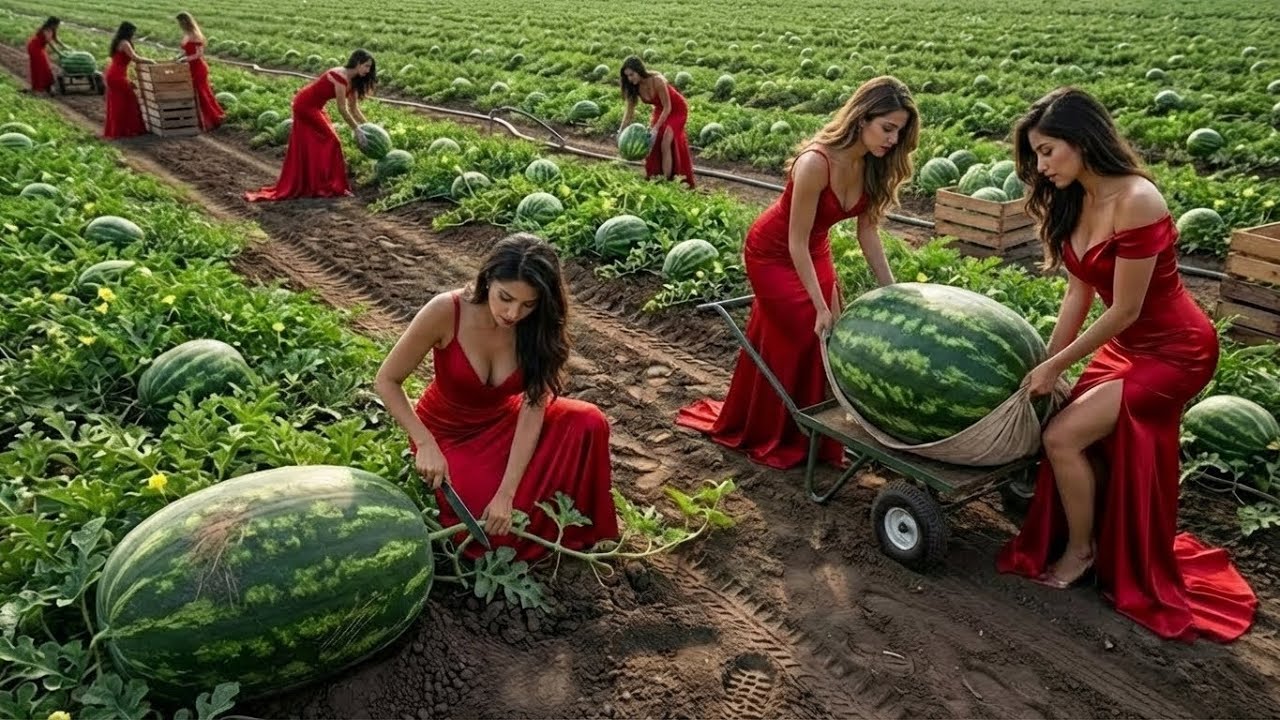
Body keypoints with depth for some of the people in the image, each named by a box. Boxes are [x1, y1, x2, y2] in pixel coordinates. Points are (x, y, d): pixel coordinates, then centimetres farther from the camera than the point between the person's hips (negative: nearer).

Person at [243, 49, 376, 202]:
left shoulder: (352, 81, 2)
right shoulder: (340, 76, -26)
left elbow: (354, 108, 9)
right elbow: (342, 109, -25)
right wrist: (356, 130, -20)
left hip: (313, 107, 9)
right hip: (305, 106, -9)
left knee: (314, 146, 12)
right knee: (330, 141, -8)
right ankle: (329, 185, -2)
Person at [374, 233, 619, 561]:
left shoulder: (540, 327, -21)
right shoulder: (446, 312, -29)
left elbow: (533, 410, -22)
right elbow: (387, 381, -18)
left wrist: (506, 493, -28)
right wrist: (425, 444, -30)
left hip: (504, 421, 3)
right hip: (449, 434, -3)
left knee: (589, 422, -24)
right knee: (503, 533, -19)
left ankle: (579, 525, 2)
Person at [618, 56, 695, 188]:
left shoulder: (657, 81, -34)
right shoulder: (634, 86, -15)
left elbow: (667, 107, -29)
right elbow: (630, 111, -7)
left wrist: (656, 128, -35)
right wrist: (621, 131, -16)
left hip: (676, 110, -7)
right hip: (660, 110, 7)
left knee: (665, 144, -17)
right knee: (651, 143, 1)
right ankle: (652, 179, 9)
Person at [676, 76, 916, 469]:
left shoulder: (874, 164, -14)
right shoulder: (816, 162, -36)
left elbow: (867, 231, -5)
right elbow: (796, 243, -29)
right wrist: (820, 307, -26)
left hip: (814, 252, 7)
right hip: (773, 254, -7)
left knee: (828, 336, 8)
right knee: (805, 339, -2)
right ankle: (785, 439, 19)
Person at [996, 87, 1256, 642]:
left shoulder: (1134, 202, -28)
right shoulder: (1073, 201, -2)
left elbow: (1124, 310, -24)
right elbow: (1079, 292, 4)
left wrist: (1055, 367, -16)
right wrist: (1046, 364, 2)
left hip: (1173, 352, -8)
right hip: (1125, 345, 8)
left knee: (1063, 436, -10)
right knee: (1085, 443, 7)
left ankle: (1081, 551, 12)